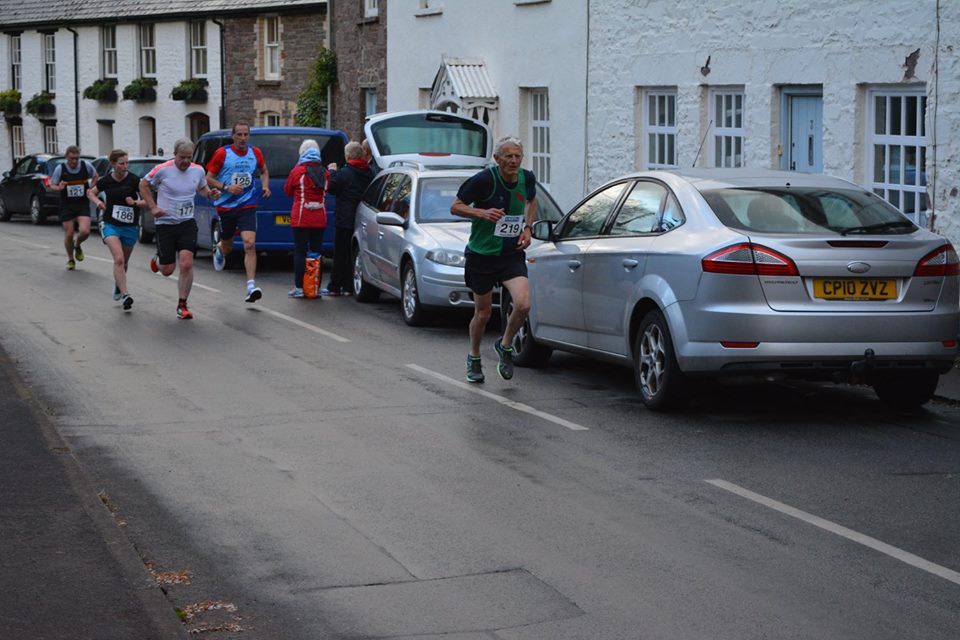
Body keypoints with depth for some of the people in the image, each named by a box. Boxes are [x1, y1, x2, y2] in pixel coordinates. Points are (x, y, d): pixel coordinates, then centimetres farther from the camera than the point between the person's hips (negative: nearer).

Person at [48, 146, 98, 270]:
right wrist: (58, 188, -22)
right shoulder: (60, 169, -8)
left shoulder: (86, 165, -5)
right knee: (69, 234, 1)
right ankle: (70, 260, 25)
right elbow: (52, 185, 0)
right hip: (67, 207, 0)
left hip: (83, 205, 0)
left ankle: (77, 245, 20)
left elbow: (95, 176, 16)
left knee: (85, 231, -16)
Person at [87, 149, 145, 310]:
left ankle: (118, 285, 47)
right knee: (119, 259, -21)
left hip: (130, 227, 1)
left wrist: (136, 203, -27)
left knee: (124, 262, 16)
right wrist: (98, 201, -3)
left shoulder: (134, 180, -9)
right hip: (110, 225, -1)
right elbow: (90, 192, 16)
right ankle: (125, 296, -23)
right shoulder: (106, 181, -3)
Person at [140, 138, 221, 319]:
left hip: (187, 223, 2)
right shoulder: (162, 170, -11)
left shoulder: (198, 170, 0)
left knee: (186, 264, -14)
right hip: (165, 223, -2)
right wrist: (152, 207, -6)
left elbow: (202, 188, 20)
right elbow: (144, 185, 3)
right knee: (167, 270, 4)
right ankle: (157, 260, 43)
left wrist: (210, 194, -2)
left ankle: (182, 305, 1)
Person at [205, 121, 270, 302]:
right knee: (227, 247, 14)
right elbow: (209, 178, -2)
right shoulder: (222, 153, -6)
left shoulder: (255, 153, 3)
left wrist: (265, 186, 3)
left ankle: (251, 286, -20)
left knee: (250, 244, -17)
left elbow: (264, 171, 22)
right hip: (225, 205, 0)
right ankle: (219, 249, 54)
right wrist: (226, 188, -18)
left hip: (247, 206, 1)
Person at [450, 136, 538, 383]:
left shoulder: (527, 178, -2)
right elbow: (455, 206, -8)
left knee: (523, 305, -19)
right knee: (483, 313, 7)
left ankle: (505, 345, 10)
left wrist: (527, 227, 5)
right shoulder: (483, 179, -16)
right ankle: (474, 358, 34)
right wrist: (482, 212, -24)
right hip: (481, 254, -3)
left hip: (513, 254, 3)